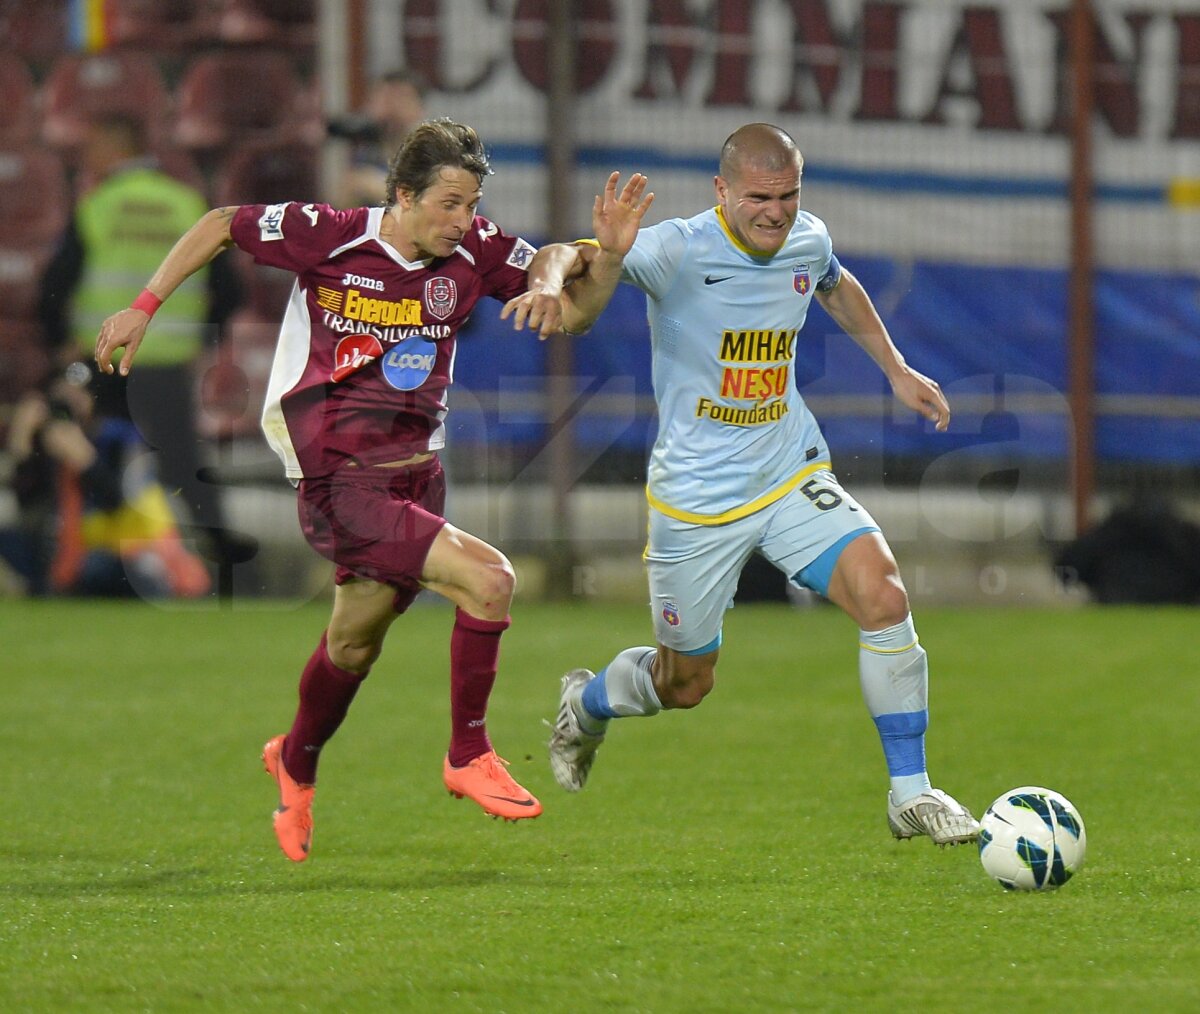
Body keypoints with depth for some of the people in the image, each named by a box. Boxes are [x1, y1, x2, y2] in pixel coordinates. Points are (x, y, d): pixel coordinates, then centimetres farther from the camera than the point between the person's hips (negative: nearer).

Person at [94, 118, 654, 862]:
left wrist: (548, 287, -10)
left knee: (356, 642, 20)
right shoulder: (329, 238, -14)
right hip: (341, 485, -6)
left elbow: (552, 260, 15)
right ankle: (469, 756, -5)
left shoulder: (473, 252, -2)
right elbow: (220, 226, 1)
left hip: (418, 473, 6)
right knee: (488, 580, -21)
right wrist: (144, 309, 2)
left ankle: (296, 762, 49)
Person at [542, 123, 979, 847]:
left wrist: (897, 369, 22)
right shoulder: (678, 251, -20)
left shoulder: (808, 240, -1)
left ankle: (911, 793, -8)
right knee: (685, 685, 10)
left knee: (884, 597, -20)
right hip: (696, 497, -4)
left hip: (792, 475, 4)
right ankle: (586, 704, 46)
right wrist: (602, 259, -52)